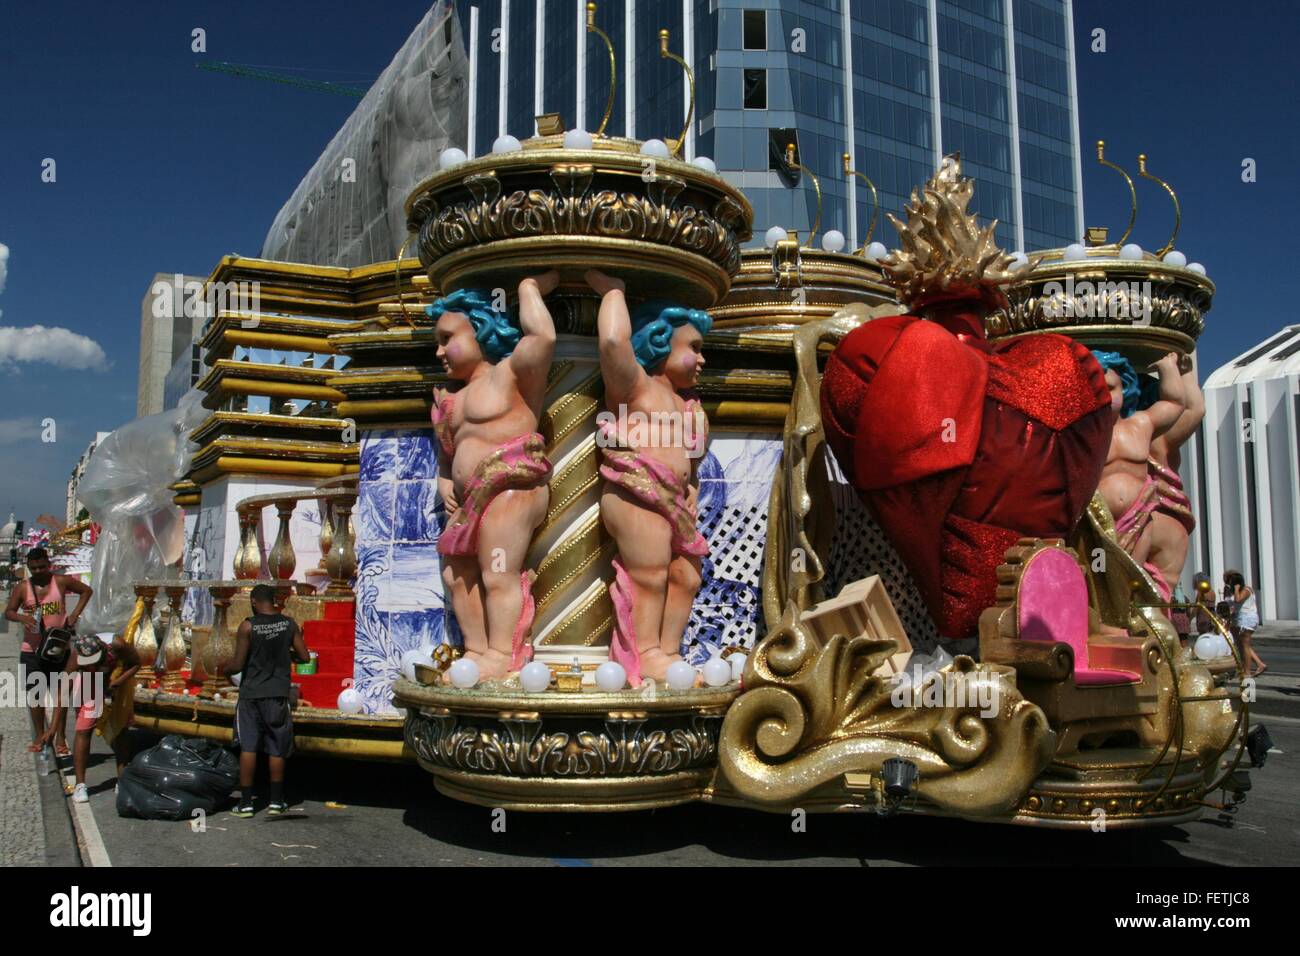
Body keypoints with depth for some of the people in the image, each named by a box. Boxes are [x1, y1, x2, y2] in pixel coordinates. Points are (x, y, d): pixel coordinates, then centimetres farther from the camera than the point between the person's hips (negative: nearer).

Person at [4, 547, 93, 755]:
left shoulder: (61, 581, -2)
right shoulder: (22, 588, -1)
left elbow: (87, 591, 9)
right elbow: (8, 612, -5)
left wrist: (75, 613, -3)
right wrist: (22, 617, -28)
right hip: (31, 649, 2)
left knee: (59, 691, 2)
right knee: (34, 693, 8)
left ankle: (60, 736, 8)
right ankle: (39, 735, 21)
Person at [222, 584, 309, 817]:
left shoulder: (248, 626, -10)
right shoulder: (289, 624, -2)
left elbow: (238, 664, -11)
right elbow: (304, 657, 0)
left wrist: (226, 669, 11)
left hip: (251, 693, -2)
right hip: (278, 693, 2)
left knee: (248, 747, 5)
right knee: (276, 748, 9)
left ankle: (245, 802, 6)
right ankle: (276, 801, 15)